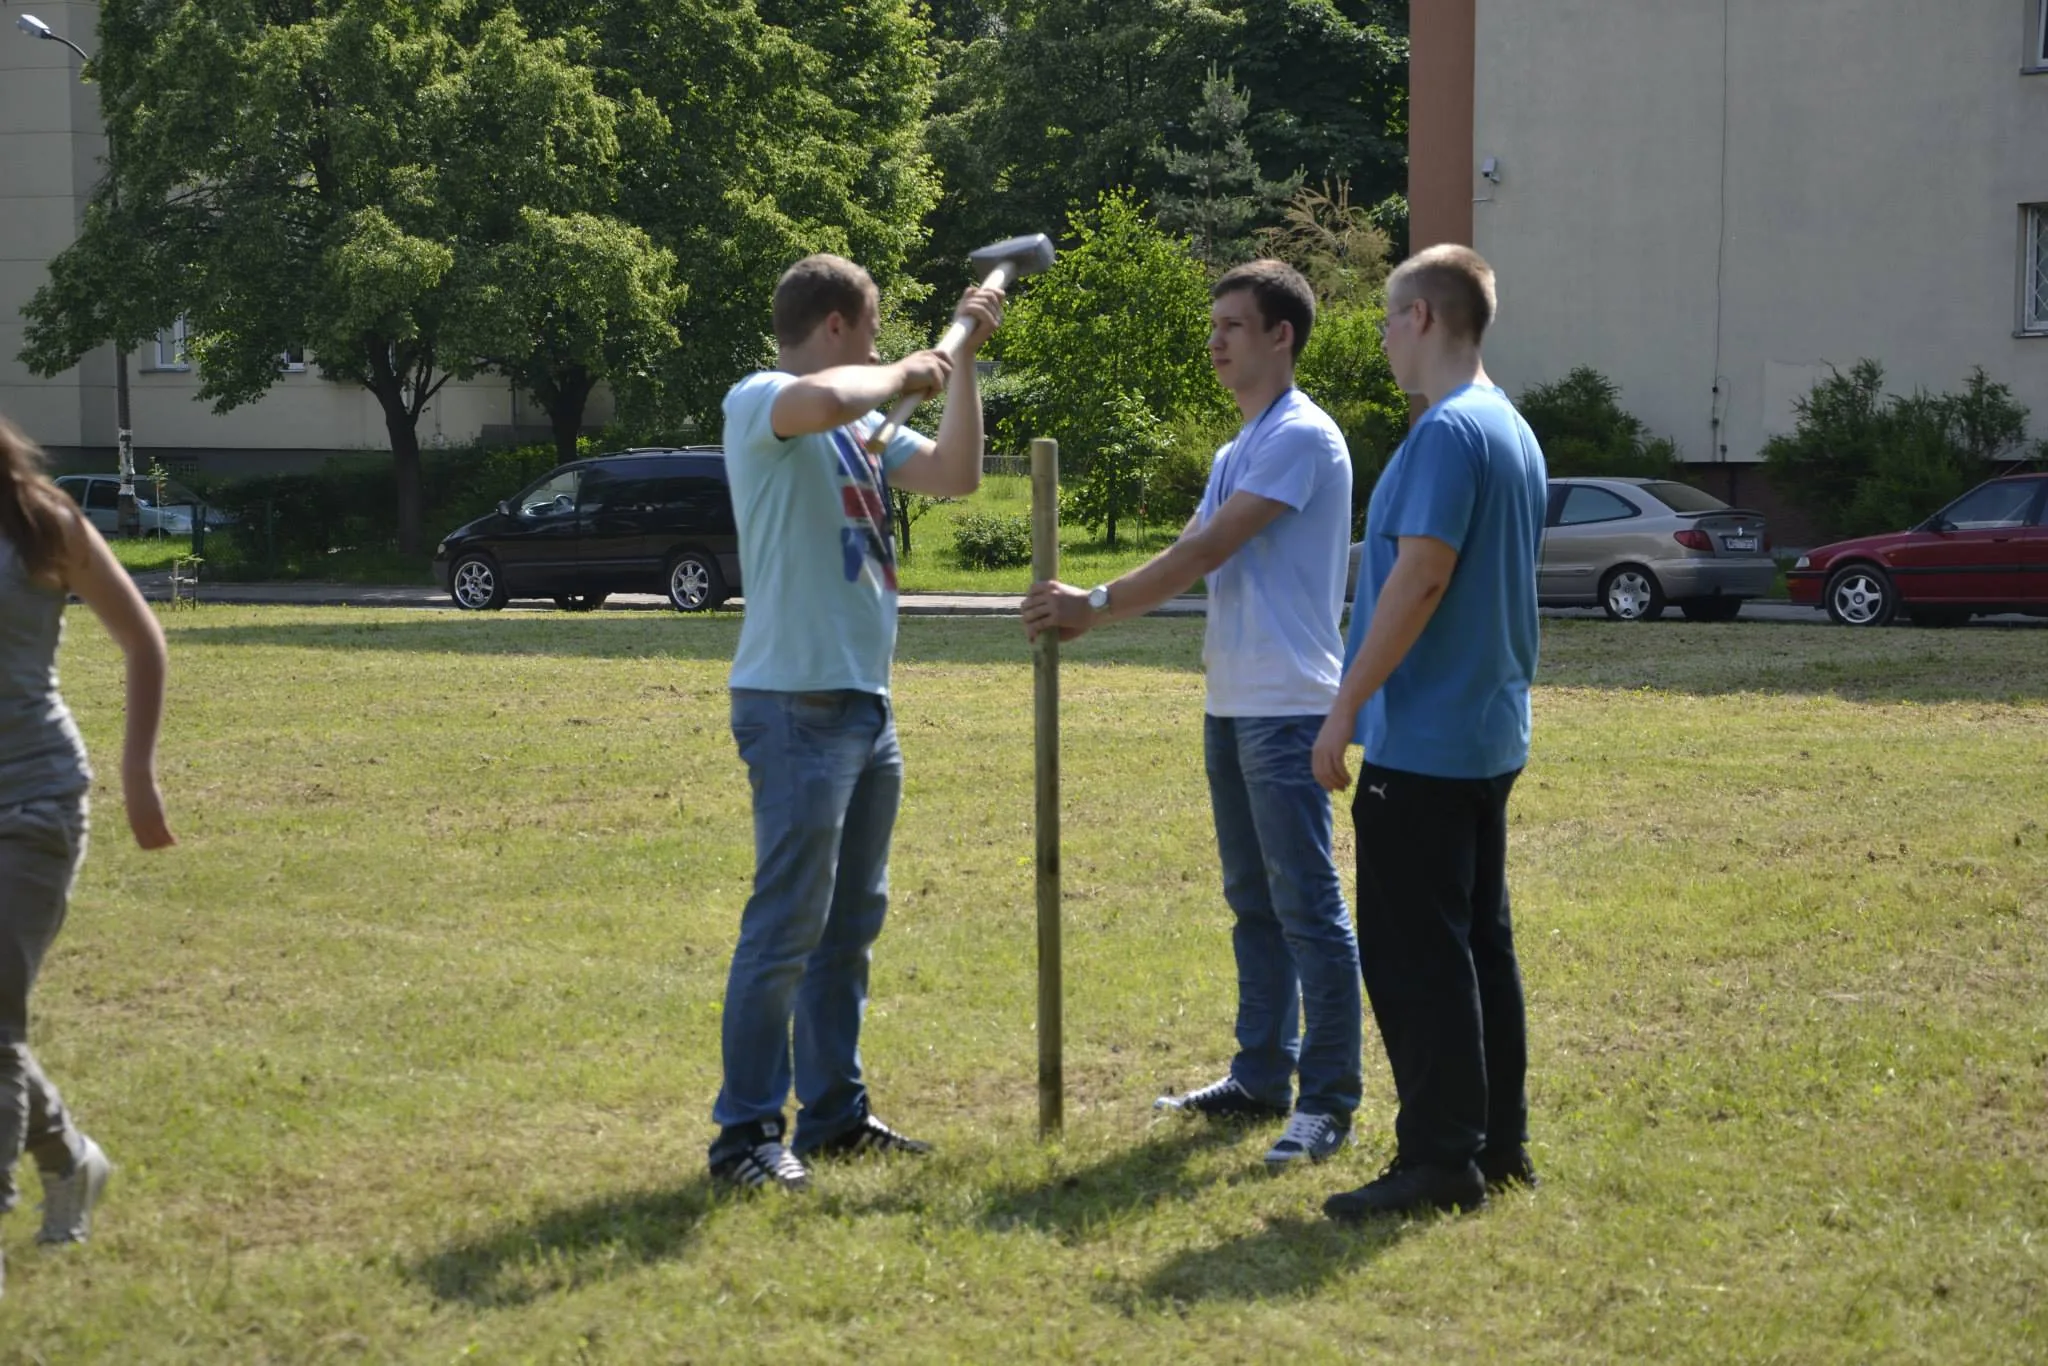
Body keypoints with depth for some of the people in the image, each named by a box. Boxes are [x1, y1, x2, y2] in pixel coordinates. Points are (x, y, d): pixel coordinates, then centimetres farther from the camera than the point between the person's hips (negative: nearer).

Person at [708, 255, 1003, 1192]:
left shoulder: (861, 426, 17)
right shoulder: (758, 403, -9)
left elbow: (956, 475, 16)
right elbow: (825, 399, -32)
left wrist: (960, 362, 12)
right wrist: (905, 373, -13)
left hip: (866, 703, 10)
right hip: (797, 703, -9)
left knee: (852, 920, 14)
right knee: (788, 923, -9)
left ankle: (834, 1112, 23)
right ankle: (746, 1132, -3)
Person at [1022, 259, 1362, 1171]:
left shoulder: (1300, 438, -12)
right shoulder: (1237, 451, 20)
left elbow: (1205, 553, -16)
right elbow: (1188, 559, 17)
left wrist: (1097, 605, -11)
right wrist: (1088, 613, 2)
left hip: (1286, 708, -10)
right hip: (1230, 704, 10)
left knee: (1306, 904, -7)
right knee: (1253, 901, 14)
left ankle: (1329, 1102, -4)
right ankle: (1260, 1079, 22)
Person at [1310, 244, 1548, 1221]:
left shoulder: (1448, 432, -16)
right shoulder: (1513, 431, 15)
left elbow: (1422, 575, -23)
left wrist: (1347, 705, -19)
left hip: (1423, 737, -10)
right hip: (1490, 732, 10)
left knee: (1414, 951, -5)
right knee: (1478, 938, 14)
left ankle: (1441, 1159, -2)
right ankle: (1497, 1140, 20)